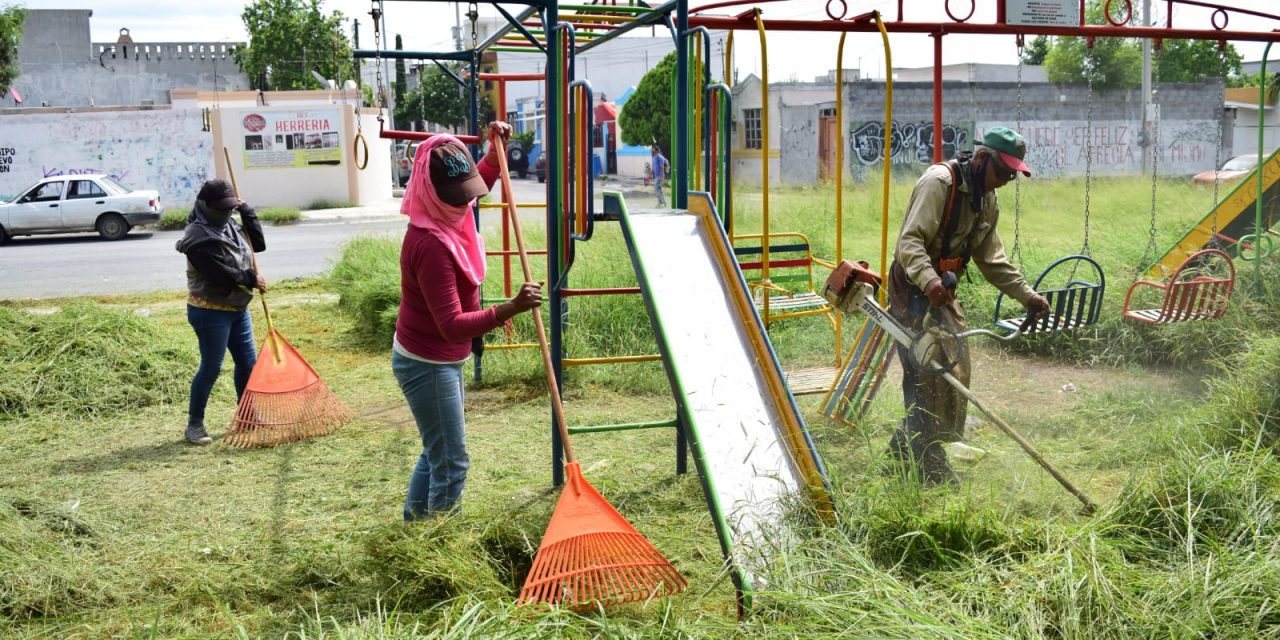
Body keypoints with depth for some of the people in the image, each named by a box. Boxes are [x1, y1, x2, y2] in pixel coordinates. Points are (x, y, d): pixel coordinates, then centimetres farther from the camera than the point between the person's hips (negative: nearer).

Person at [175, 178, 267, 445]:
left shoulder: (230, 225, 9)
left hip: (237, 308, 9)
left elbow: (258, 244, 7)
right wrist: (252, 279, -12)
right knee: (211, 368, -4)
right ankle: (194, 424, 8)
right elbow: (222, 274, -26)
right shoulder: (199, 238, -20)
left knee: (248, 361, 13)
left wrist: (246, 210, 0)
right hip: (211, 312, -9)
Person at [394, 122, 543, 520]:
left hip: (443, 360, 10)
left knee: (437, 453, 23)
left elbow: (479, 182, 25)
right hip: (427, 364, -10)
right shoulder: (431, 245, -30)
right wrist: (511, 308, -43)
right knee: (452, 464, -3)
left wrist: (496, 149, 9)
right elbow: (453, 325, -34)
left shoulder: (448, 216, -1)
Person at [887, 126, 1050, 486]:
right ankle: (930, 470, -5)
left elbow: (991, 259, 17)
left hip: (943, 292, 9)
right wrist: (928, 280, -44)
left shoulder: (987, 201, 11)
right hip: (913, 291, -9)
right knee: (926, 377, -11)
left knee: (954, 371, 10)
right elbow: (910, 241, -27)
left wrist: (1026, 295, 9)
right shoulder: (939, 182, -18)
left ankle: (903, 450, 22)